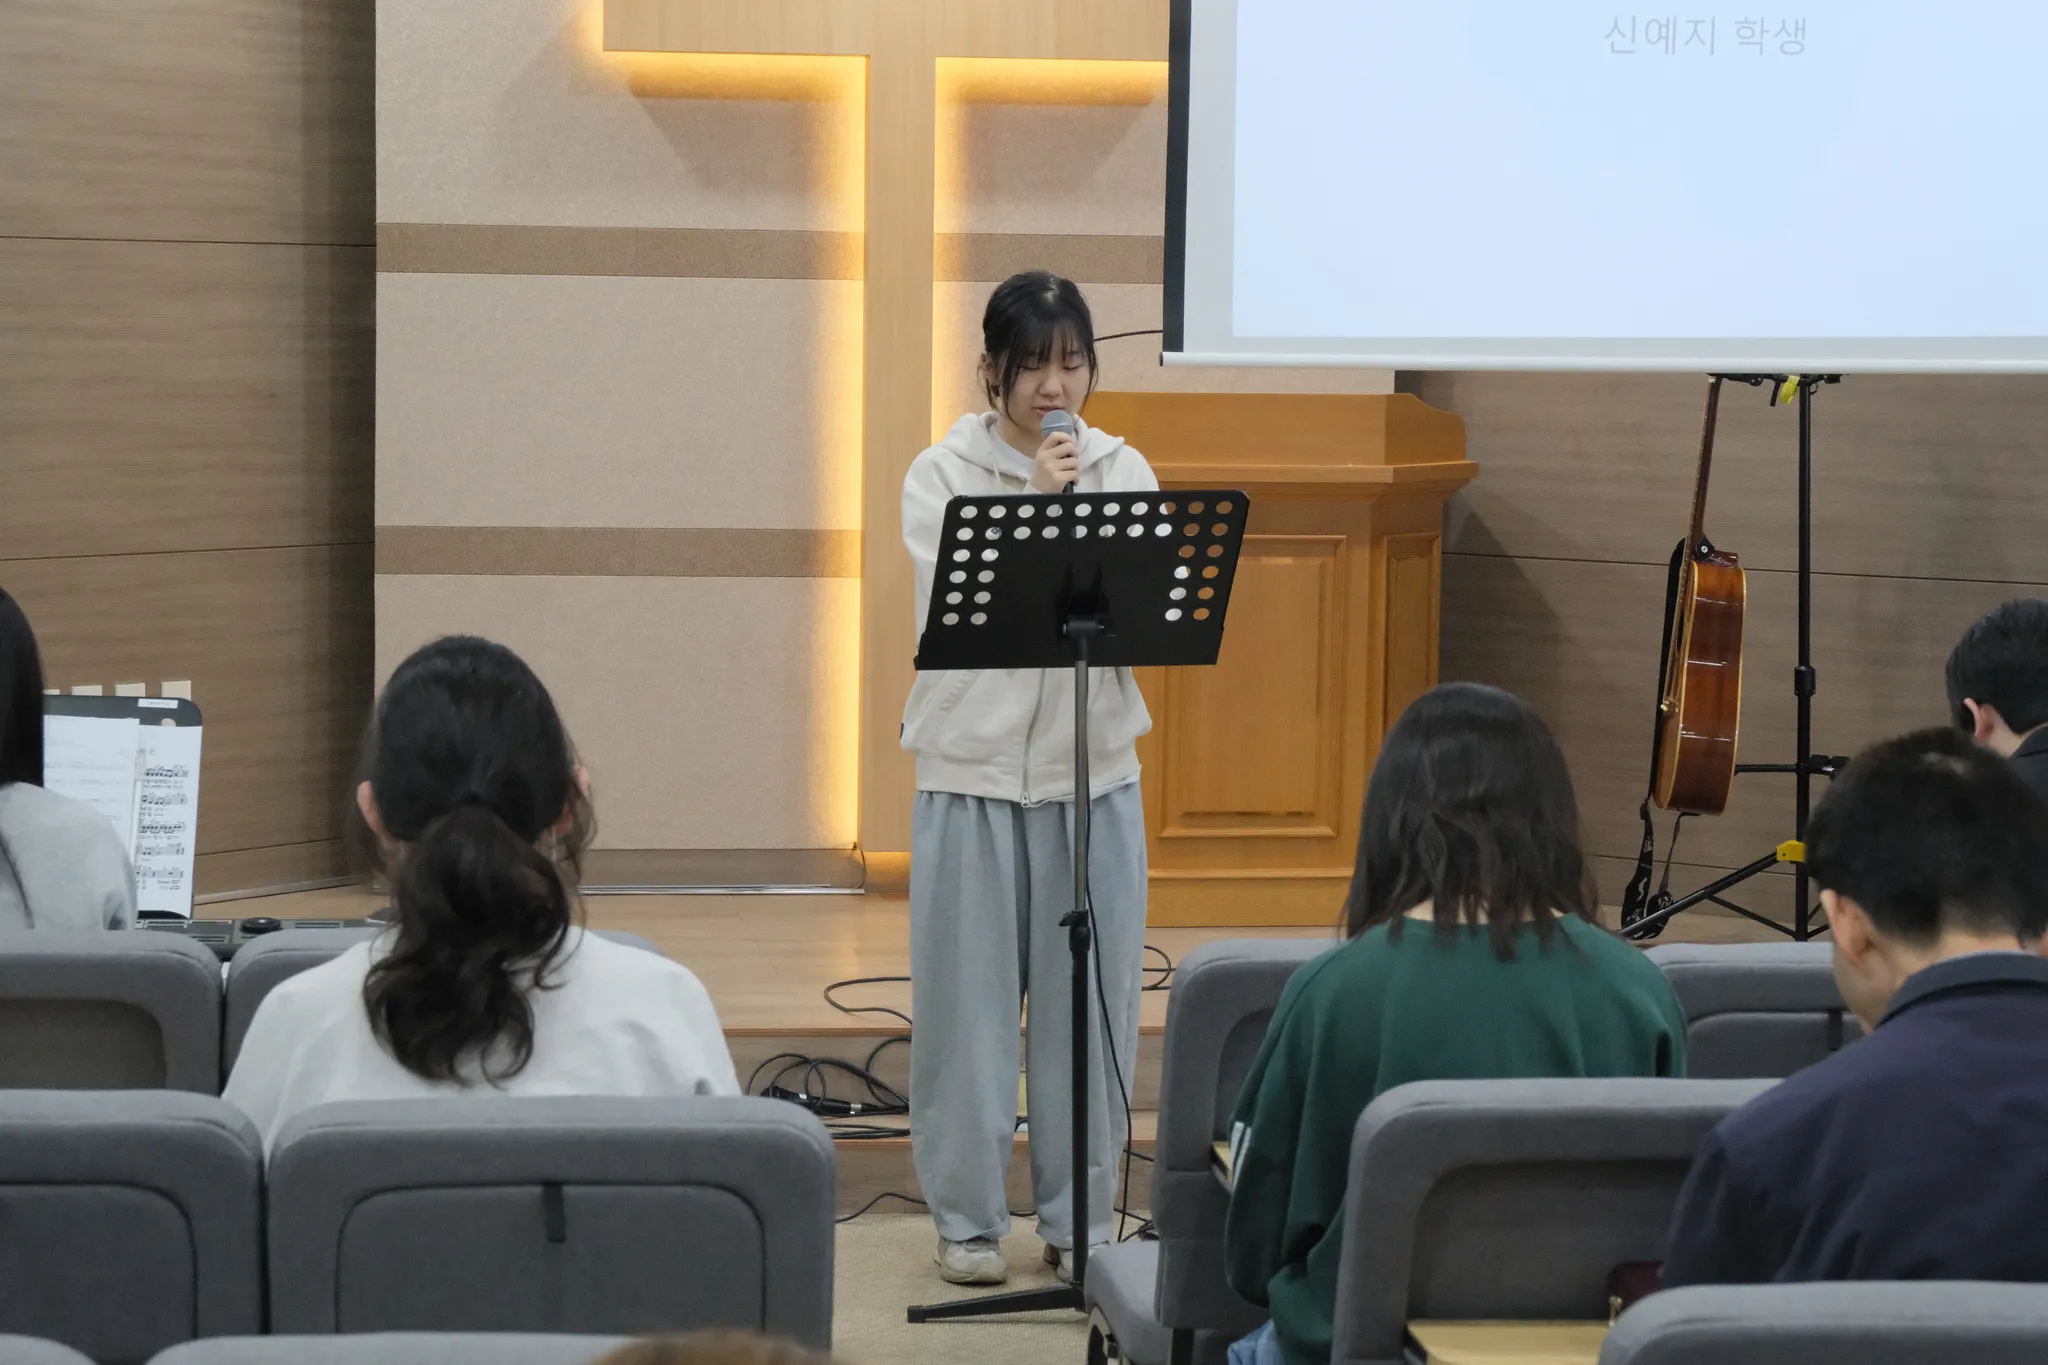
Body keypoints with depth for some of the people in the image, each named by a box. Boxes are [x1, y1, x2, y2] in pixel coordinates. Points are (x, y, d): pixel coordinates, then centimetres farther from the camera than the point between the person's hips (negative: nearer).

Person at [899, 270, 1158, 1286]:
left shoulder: (1123, 473, 6)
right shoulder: (942, 474, -1)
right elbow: (957, 604, -13)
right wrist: (1035, 506, -19)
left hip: (1095, 772, 2)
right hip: (974, 769, -2)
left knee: (1089, 1001, 6)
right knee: (968, 1000, 1)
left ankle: (1079, 1219, 17)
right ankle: (967, 1219, 13)